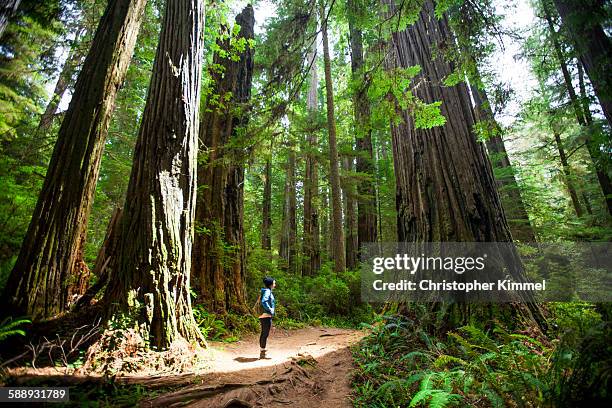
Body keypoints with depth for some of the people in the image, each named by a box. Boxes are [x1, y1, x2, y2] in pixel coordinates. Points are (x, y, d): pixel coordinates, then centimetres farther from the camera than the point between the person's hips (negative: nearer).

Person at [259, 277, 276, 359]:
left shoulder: (268, 291, 14)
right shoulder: (267, 291, -15)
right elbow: (264, 301, -30)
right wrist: (270, 310, -21)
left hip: (263, 316, 10)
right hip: (266, 316, -10)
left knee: (263, 333, 14)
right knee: (266, 334, -3)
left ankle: (261, 352, 23)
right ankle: (262, 352, 3)